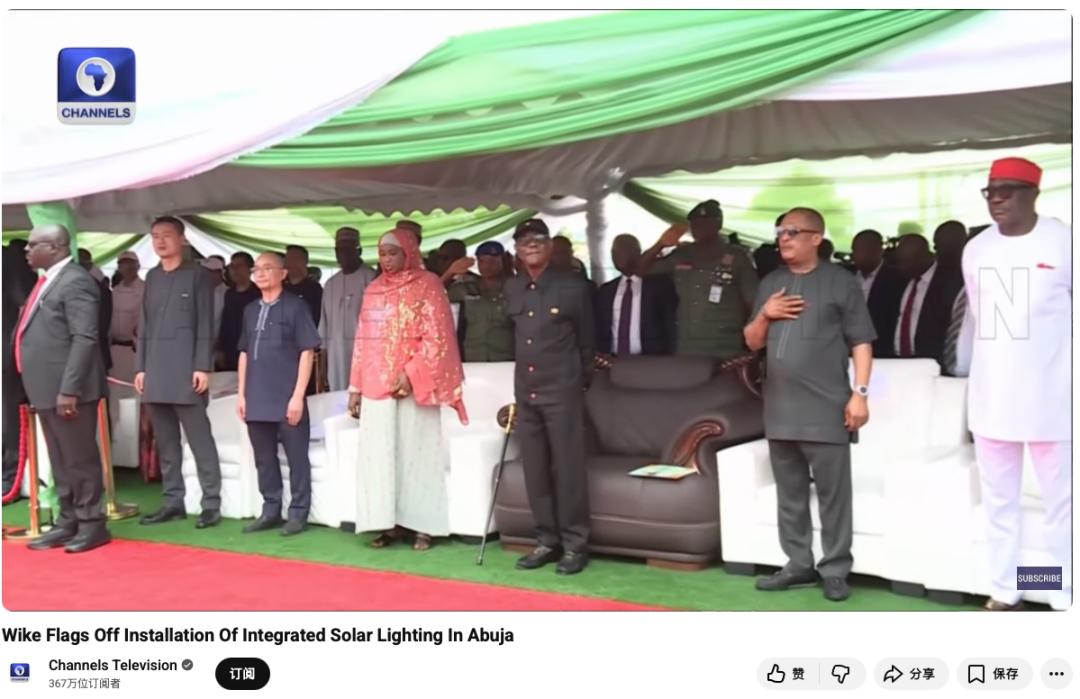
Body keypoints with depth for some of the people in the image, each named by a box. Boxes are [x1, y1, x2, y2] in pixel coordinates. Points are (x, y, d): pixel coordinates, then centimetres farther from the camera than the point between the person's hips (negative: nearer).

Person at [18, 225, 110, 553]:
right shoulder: (48, 281, 17)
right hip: (47, 389, 9)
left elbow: (84, 339, -20)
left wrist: (69, 389, -24)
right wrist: (42, 388, 15)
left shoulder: (75, 282, -13)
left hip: (67, 390, -9)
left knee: (80, 459, 0)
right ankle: (68, 523, 24)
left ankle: (92, 525, 9)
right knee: (60, 462, 15)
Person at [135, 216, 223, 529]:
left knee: (200, 439, -4)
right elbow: (144, 325, 16)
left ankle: (211, 503, -1)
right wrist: (140, 367, 10)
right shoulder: (151, 277, 16)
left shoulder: (196, 275, 0)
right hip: (155, 372, 6)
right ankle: (172, 501, 15)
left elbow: (205, 325, -5)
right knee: (165, 442, 8)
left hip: (185, 371, -6)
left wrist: (202, 367, -12)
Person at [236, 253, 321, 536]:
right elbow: (245, 353, 17)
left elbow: (307, 352, -7)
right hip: (258, 400, 5)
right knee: (264, 459, 11)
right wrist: (242, 394, 11)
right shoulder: (251, 310, 12)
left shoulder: (294, 306, -4)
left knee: (296, 458, 1)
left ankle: (298, 514, 10)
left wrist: (298, 396, -12)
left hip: (287, 399, -5)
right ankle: (271, 511, 22)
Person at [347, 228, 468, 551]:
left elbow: (436, 338, -10)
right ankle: (392, 523, 11)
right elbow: (363, 341, 15)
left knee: (416, 452, -1)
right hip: (376, 387, 5)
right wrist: (356, 385, 11)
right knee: (380, 454, 4)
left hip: (411, 386, -5)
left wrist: (411, 373, -19)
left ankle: (422, 525, 5)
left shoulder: (427, 286, -3)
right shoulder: (373, 290, 14)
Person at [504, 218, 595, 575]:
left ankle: (575, 544, 5)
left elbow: (587, 339, 3)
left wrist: (581, 381, 9)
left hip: (562, 389, -5)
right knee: (535, 470, 8)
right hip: (525, 391, 5)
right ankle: (546, 540, 18)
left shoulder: (573, 286, -4)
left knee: (568, 468, -3)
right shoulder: (512, 289, 9)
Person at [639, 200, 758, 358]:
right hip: (685, 351, 3)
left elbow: (753, 302, 2)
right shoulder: (681, 256, 9)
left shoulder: (737, 257, 0)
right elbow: (642, 269, 14)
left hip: (725, 353, -3)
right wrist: (661, 245, -3)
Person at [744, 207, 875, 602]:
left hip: (826, 411, -5)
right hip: (780, 411, 5)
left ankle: (835, 570, 9)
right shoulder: (770, 284, 15)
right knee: (789, 494, 11)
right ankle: (798, 564, 21)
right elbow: (752, 343, 17)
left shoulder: (840, 282, -1)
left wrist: (860, 393, -12)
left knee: (833, 494, 0)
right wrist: (764, 315, -3)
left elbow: (861, 342, -4)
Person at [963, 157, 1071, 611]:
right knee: (998, 499, 11)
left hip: (1050, 396, -4)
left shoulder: (1064, 242, -7)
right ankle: (1004, 592, 22)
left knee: (1062, 501, 4)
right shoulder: (975, 249, 7)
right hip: (990, 396, 4)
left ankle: (1066, 599, 13)